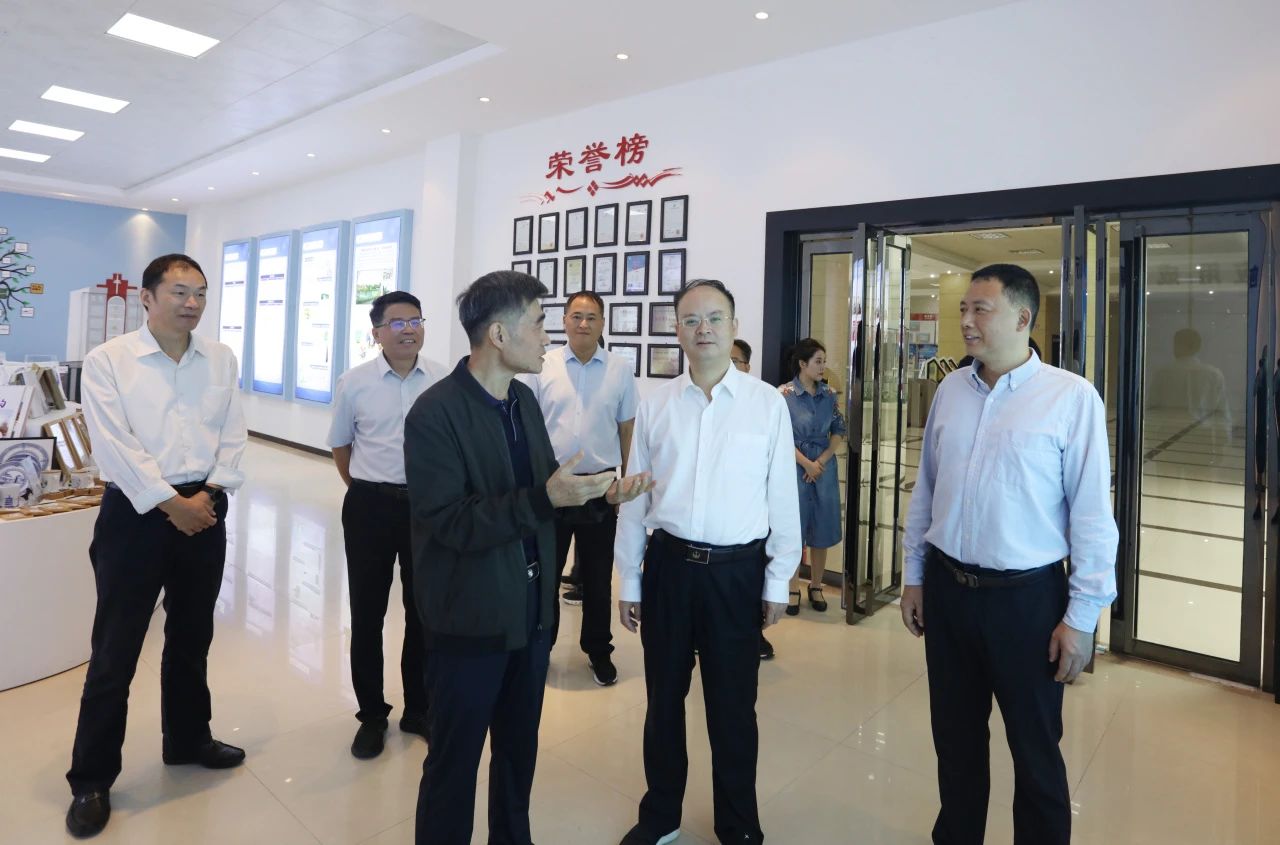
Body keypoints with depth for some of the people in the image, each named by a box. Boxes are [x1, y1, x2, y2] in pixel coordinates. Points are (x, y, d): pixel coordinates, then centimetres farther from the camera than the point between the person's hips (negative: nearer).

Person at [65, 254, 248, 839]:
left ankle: (187, 740, 37)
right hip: (136, 513, -4)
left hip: (204, 511, 4)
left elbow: (233, 436, 3)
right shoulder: (108, 360, -6)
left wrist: (208, 496, -9)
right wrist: (171, 504, -15)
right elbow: (115, 446, -13)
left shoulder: (221, 360, 6)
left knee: (192, 637, 18)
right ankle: (91, 780, 20)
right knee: (114, 650, 4)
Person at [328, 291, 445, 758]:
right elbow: (340, 445, 10)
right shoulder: (354, 383, -5)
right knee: (367, 613, 10)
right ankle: (371, 714, 29)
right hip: (370, 506, 0)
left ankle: (419, 708, 32)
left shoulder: (444, 381, -7)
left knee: (425, 611, 13)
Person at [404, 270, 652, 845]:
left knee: (520, 751, 23)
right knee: (454, 760, 12)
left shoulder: (525, 400, 5)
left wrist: (600, 494, -6)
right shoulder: (435, 413, -19)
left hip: (531, 610, 7)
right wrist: (545, 499, -31)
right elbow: (446, 522, -25)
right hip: (469, 620, -7)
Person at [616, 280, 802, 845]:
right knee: (664, 698, 17)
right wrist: (629, 582, 6)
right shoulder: (655, 405, 1)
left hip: (738, 570, -1)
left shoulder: (768, 403, -3)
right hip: (669, 564, 2)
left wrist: (777, 581, 1)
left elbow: (781, 497, 0)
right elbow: (634, 498, 4)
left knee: (733, 707, 13)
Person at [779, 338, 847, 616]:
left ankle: (816, 587, 25)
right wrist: (806, 464, -12)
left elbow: (840, 430, 6)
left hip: (824, 467, 4)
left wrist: (821, 462, -6)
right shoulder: (784, 394, -9)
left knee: (822, 529, 9)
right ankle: (793, 589, 17)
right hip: (795, 468, -4)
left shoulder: (829, 394, 4)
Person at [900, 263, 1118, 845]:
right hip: (946, 590, 4)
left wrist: (1082, 616, -10)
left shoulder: (1071, 397, -11)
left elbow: (1092, 513, -10)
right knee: (955, 740, 20)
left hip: (1026, 598, -4)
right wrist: (913, 577, 11)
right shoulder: (949, 390, 3)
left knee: (1035, 750, 15)